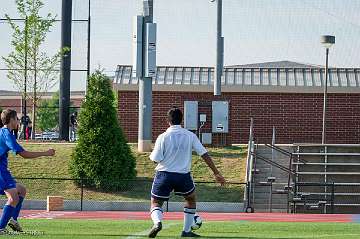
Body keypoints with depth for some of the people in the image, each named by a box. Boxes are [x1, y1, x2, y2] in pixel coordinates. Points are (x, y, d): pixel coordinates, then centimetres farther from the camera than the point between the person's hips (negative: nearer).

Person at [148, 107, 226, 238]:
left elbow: (156, 159, -10)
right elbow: (205, 155, -2)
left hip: (164, 174, -1)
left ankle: (157, 222, -20)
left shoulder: (163, 137, -8)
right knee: (191, 199, 27)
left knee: (156, 203, 12)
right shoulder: (190, 136, -1)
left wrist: (152, 154, 14)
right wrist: (216, 173, 1)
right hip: (183, 175, 1)